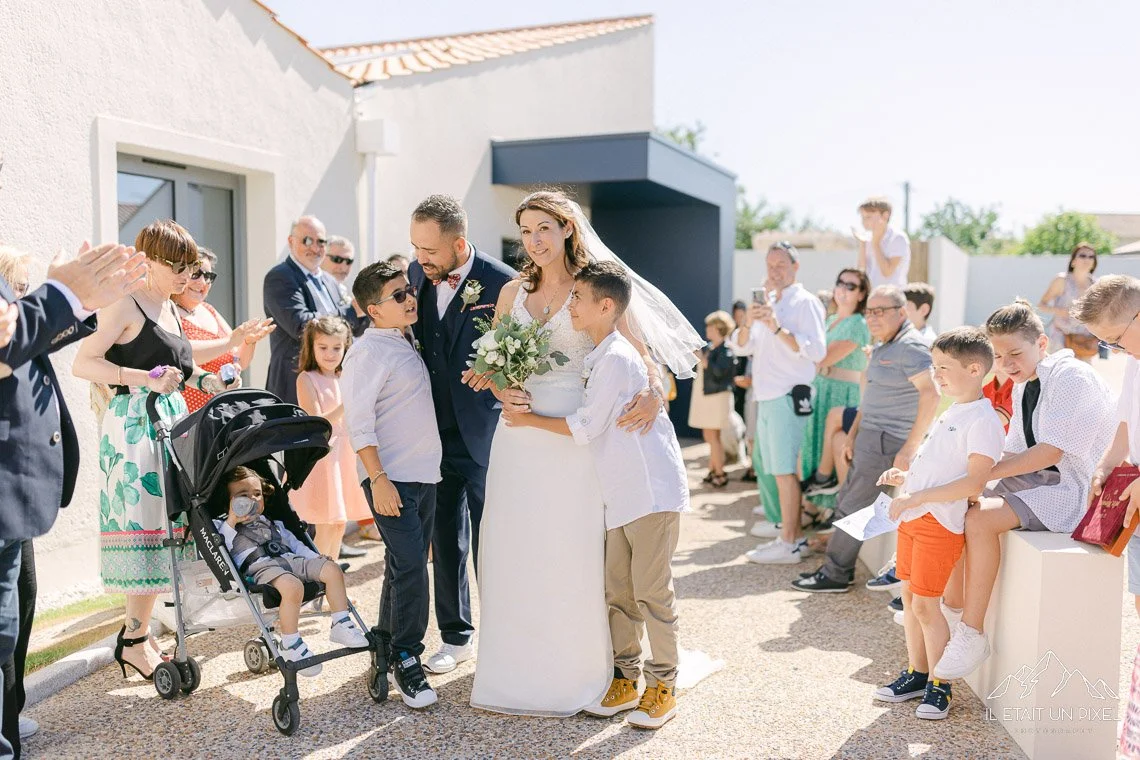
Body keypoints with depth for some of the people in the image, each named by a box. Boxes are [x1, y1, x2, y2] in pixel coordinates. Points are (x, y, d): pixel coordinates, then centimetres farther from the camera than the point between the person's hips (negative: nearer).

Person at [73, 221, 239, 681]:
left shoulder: (169, 308, 16)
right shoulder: (126, 306, -9)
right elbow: (83, 363, -16)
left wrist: (203, 380, 10)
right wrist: (144, 378, -25)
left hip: (170, 421, 8)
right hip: (134, 424, -8)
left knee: (162, 524, 8)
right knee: (144, 522, -9)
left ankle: (138, 632, 17)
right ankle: (135, 640, -1)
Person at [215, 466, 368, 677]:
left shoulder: (273, 525, 37)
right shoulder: (225, 527, 20)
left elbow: (295, 544, 33)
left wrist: (315, 557, 18)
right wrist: (231, 522, -4)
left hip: (291, 559, 7)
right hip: (261, 565, -7)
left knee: (332, 570, -14)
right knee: (293, 587, -38)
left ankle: (340, 625, -5)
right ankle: (290, 644, -22)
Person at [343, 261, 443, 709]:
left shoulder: (406, 345, 14)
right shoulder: (367, 352, -13)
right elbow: (358, 422, -17)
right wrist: (378, 479, -21)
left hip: (424, 474, 8)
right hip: (392, 478, -8)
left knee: (406, 566, 14)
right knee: (409, 566, -10)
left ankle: (388, 647, 28)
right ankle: (406, 660, 2)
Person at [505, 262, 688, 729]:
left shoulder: (616, 358, -16)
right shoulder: (597, 357, 13)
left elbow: (586, 428, -16)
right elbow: (590, 421, 15)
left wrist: (528, 419, -7)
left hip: (652, 489, -9)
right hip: (621, 493, 9)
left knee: (652, 590, -1)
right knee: (618, 591, 12)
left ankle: (663, 688, 11)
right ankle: (625, 679, 22)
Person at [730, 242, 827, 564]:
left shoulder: (805, 302, -6)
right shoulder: (769, 302, 19)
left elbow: (817, 350, -19)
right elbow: (741, 347, 13)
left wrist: (778, 328, -24)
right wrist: (748, 323, -7)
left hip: (788, 396, -9)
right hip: (766, 397, 9)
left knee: (783, 470, -10)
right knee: (765, 464, 13)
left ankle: (789, 543, -6)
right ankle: (785, 525, 24)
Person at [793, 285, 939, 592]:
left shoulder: (910, 346, -16)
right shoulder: (883, 346, 15)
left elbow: (931, 394, -26)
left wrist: (910, 448, -27)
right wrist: (852, 435, 17)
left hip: (886, 442, -10)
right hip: (870, 438, 10)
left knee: (852, 508, -2)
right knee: (845, 502, 15)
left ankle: (835, 576, 10)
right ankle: (838, 568, 25)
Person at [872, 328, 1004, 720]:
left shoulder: (983, 420, -14)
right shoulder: (950, 413, 16)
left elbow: (973, 482, -24)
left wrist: (915, 498, -25)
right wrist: (903, 478, 10)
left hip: (940, 522, -9)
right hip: (914, 517, 9)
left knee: (925, 603, -3)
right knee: (910, 597, 14)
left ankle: (939, 686, 13)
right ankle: (917, 673, 28)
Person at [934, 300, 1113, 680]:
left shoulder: (1072, 378, -16)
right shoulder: (1023, 386, 11)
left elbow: (1050, 452, -22)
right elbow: (1015, 453, 13)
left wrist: (981, 473, -20)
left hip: (1076, 485, -9)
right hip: (1039, 476, 9)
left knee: (981, 518, -27)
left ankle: (972, 634, -19)